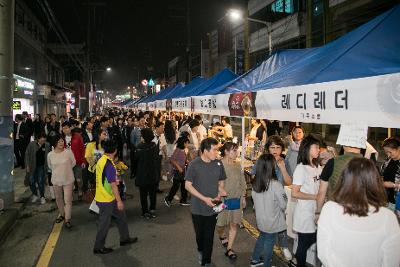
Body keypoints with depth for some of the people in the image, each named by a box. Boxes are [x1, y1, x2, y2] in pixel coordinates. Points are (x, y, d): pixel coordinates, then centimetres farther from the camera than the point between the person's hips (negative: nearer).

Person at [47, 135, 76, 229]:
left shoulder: (68, 152, -14)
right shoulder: (50, 155, -7)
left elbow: (73, 163, 1)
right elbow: (50, 166, 12)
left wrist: (66, 169, 4)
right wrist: (58, 170, 8)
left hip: (68, 180, -3)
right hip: (56, 180, 3)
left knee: (68, 200, -3)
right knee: (58, 199, 19)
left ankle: (67, 219, 6)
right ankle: (62, 214, 40)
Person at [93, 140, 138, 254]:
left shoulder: (101, 160, 4)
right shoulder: (109, 165, -25)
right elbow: (113, 185, -24)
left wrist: (115, 180, 31)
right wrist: (119, 201, -19)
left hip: (105, 197, 9)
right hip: (106, 199, -9)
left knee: (121, 216, 19)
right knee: (104, 223, 5)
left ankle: (125, 238, 31)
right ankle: (98, 247, 20)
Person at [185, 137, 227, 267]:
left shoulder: (218, 164, -5)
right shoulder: (194, 164, -15)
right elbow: (188, 185, -11)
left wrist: (220, 193, -11)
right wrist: (204, 198, -19)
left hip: (213, 207, 1)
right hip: (198, 208, -1)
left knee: (209, 236, 8)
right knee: (200, 234, 19)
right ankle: (201, 250, 49)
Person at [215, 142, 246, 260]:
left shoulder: (237, 164, 5)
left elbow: (242, 181, 12)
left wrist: (243, 197, 12)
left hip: (237, 199, 5)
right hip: (223, 199, -5)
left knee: (234, 224, 7)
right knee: (221, 224, 8)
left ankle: (229, 249, 20)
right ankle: (222, 237, 43)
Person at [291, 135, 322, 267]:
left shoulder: (317, 167, 6)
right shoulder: (301, 168, -16)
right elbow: (294, 193, -18)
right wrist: (315, 196, -17)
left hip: (316, 210, 7)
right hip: (305, 212, -7)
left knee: (313, 240, 15)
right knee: (304, 243, 8)